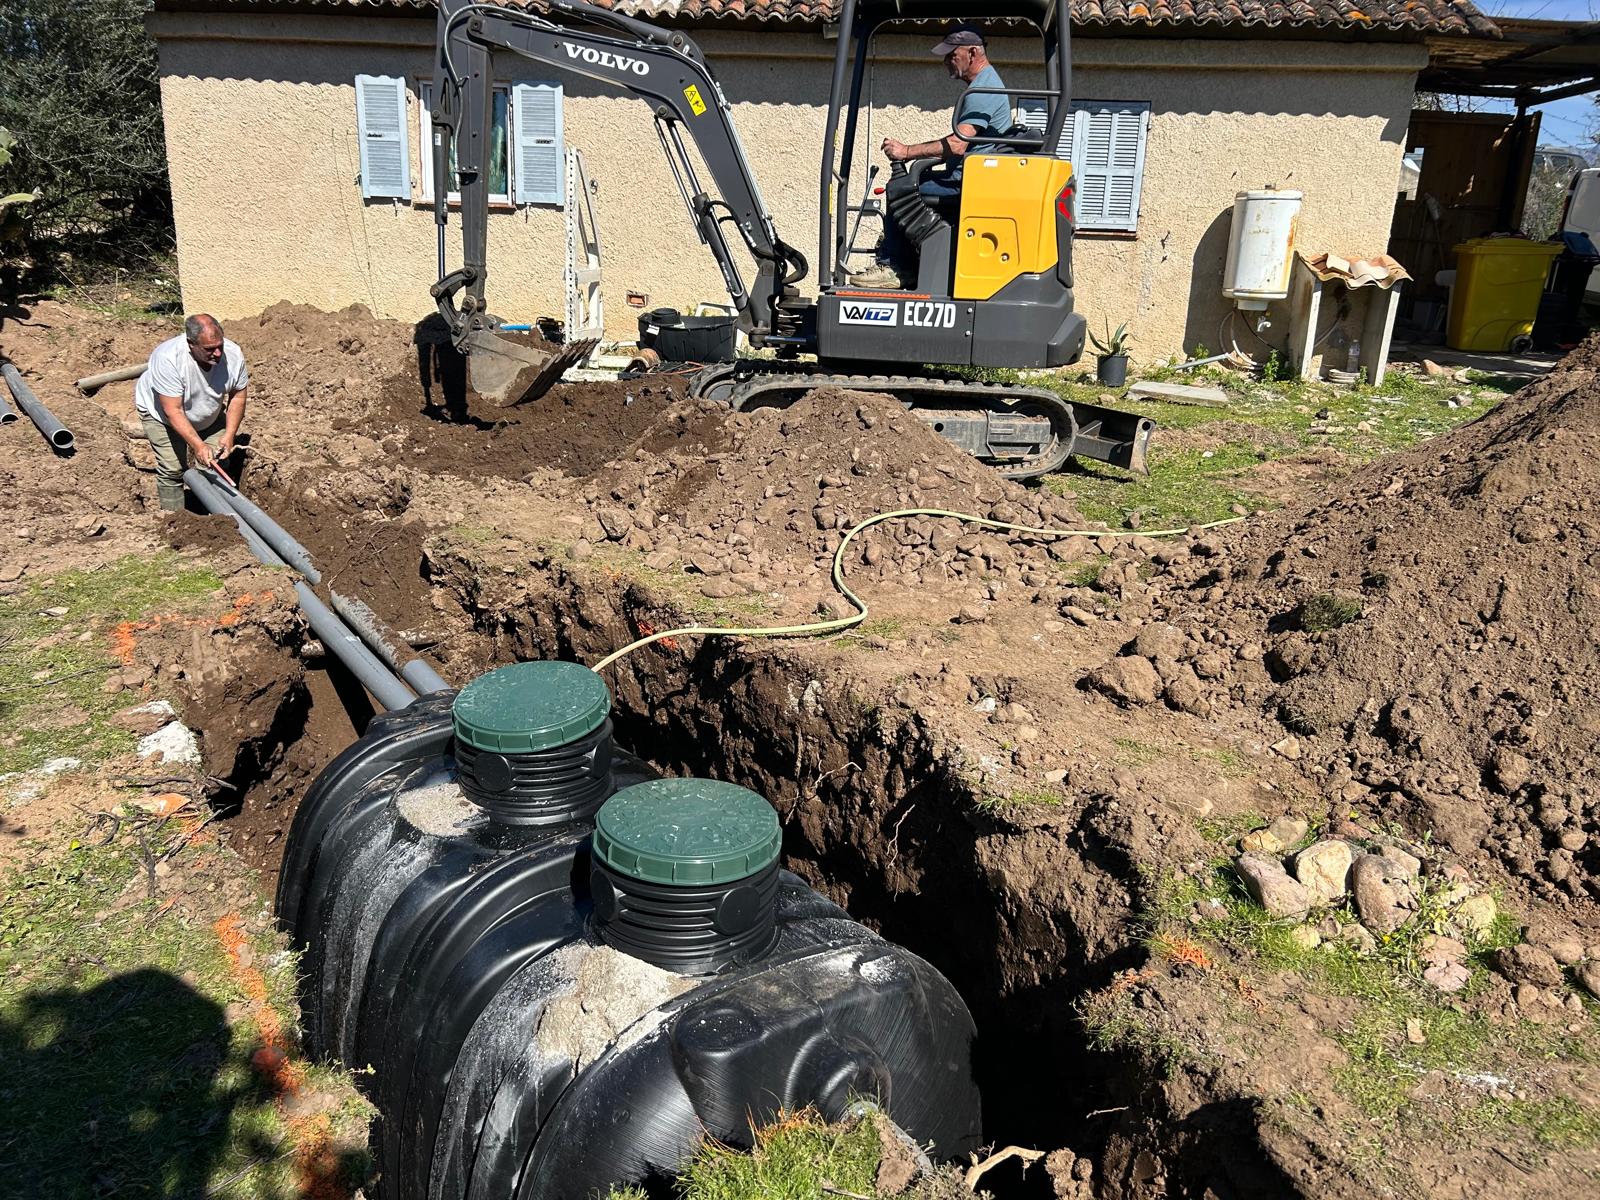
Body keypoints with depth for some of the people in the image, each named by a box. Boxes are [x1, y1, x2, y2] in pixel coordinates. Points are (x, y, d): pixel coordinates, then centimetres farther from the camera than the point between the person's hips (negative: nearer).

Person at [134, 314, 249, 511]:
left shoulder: (233, 354, -26)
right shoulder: (168, 359, -39)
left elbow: (237, 396, -10)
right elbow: (173, 411, -36)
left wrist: (229, 435, -17)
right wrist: (198, 445, -43)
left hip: (209, 416, 4)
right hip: (161, 412, -4)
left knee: (217, 465, -4)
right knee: (172, 469, -10)